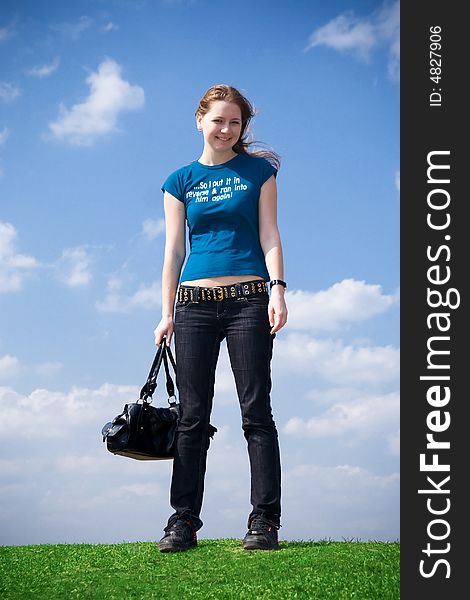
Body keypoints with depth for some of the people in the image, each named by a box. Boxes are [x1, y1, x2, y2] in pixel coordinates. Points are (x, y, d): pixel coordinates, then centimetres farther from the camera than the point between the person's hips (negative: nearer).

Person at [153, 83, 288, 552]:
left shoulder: (258, 170, 10)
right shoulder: (181, 181, 13)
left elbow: (269, 235, 5)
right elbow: (174, 249, 11)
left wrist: (277, 289, -9)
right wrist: (167, 314, 4)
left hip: (248, 299, -2)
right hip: (195, 302, 2)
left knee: (256, 411, -4)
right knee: (192, 415, 0)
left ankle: (265, 520, -2)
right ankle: (184, 519, 3)